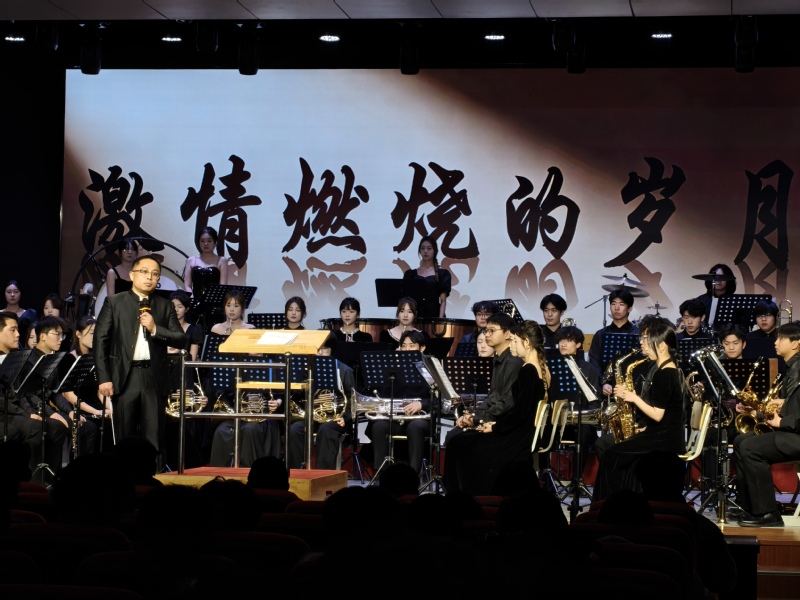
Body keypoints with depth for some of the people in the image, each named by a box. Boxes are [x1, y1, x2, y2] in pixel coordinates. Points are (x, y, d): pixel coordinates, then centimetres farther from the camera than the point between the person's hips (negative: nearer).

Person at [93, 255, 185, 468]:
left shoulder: (165, 306, 11)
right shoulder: (114, 302, 6)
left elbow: (180, 340, 5)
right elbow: (100, 341, 1)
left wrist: (155, 329, -11)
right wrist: (103, 378, -7)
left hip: (155, 378, 2)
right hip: (125, 376, -1)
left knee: (154, 437, 0)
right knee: (124, 436, 1)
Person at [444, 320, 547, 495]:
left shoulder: (527, 371, -19)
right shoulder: (543, 369, 9)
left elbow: (520, 411, -22)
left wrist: (495, 427, -8)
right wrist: (497, 423, 10)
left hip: (521, 439, -10)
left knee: (459, 446, -1)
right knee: (460, 441, 15)